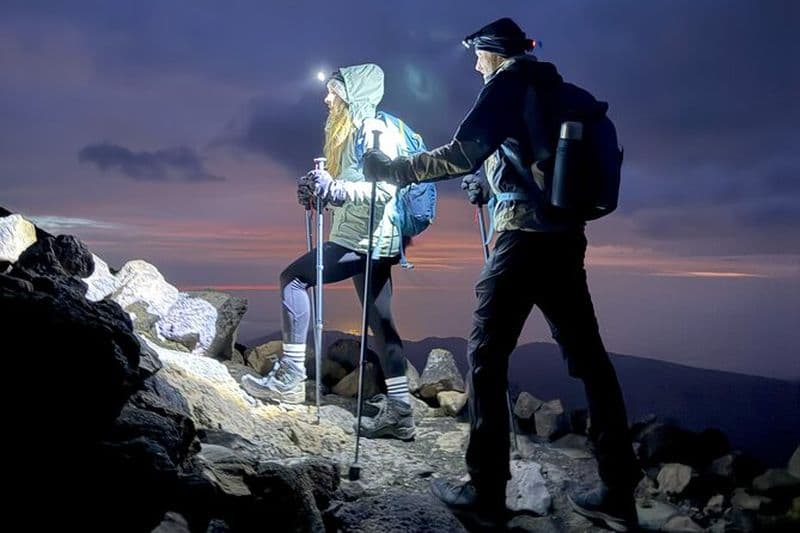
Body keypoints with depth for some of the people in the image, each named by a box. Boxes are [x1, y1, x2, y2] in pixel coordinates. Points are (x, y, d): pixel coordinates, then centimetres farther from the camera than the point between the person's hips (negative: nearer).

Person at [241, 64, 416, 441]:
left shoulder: (375, 132, -9)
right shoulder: (351, 132, 21)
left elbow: (384, 189, -21)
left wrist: (335, 189, -27)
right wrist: (320, 191, 7)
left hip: (367, 239, -10)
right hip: (361, 239, 10)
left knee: (293, 279, -11)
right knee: (380, 323, 6)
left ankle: (290, 377, -7)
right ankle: (399, 411, 9)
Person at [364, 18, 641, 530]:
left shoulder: (510, 79, 0)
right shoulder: (552, 88, 23)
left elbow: (462, 153, -11)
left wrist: (394, 169, -3)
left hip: (524, 236, -8)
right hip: (566, 236, 8)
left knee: (486, 355, -1)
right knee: (587, 357, 8)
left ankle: (487, 489, 3)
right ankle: (619, 492, 13)